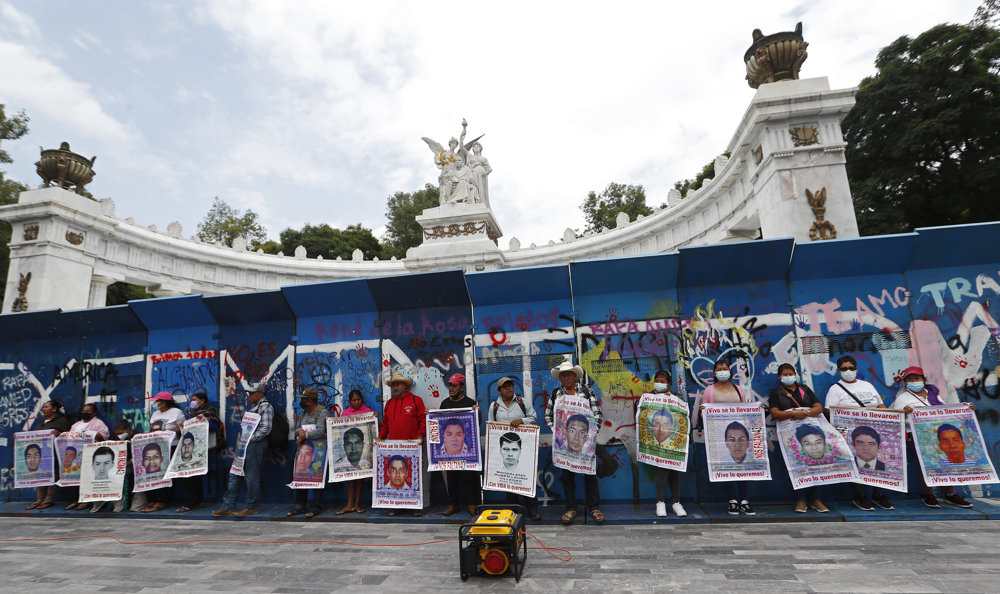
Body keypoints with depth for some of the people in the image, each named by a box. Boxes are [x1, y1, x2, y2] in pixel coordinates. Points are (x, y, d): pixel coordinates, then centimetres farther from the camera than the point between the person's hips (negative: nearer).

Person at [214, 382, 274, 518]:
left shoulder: (266, 406, -8)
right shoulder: (253, 406, 20)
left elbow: (265, 429, -17)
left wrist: (250, 439, -19)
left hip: (255, 444, -9)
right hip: (245, 443, 9)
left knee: (251, 476, -4)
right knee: (235, 474, 9)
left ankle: (252, 507, 7)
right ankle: (228, 507, 15)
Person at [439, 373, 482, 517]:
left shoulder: (470, 403, -2)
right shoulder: (445, 403, 11)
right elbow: (439, 422, 17)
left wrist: (477, 411, -19)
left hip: (467, 444, -4)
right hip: (449, 445, 4)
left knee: (470, 473, -1)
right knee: (451, 474, 9)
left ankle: (473, 503, 10)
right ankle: (453, 503, 20)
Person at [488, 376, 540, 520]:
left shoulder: (522, 402, 8)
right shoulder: (494, 406, 10)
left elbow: (534, 418, 6)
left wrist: (521, 420, -12)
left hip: (523, 445, -1)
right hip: (504, 448, 1)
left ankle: (532, 508, 5)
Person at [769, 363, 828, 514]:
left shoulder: (805, 390, 20)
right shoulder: (776, 393, 11)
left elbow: (819, 407, 9)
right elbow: (774, 413, -3)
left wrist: (806, 413, -12)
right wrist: (794, 413, -16)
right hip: (790, 433, -2)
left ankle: (816, 499, -1)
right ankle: (801, 500, -5)